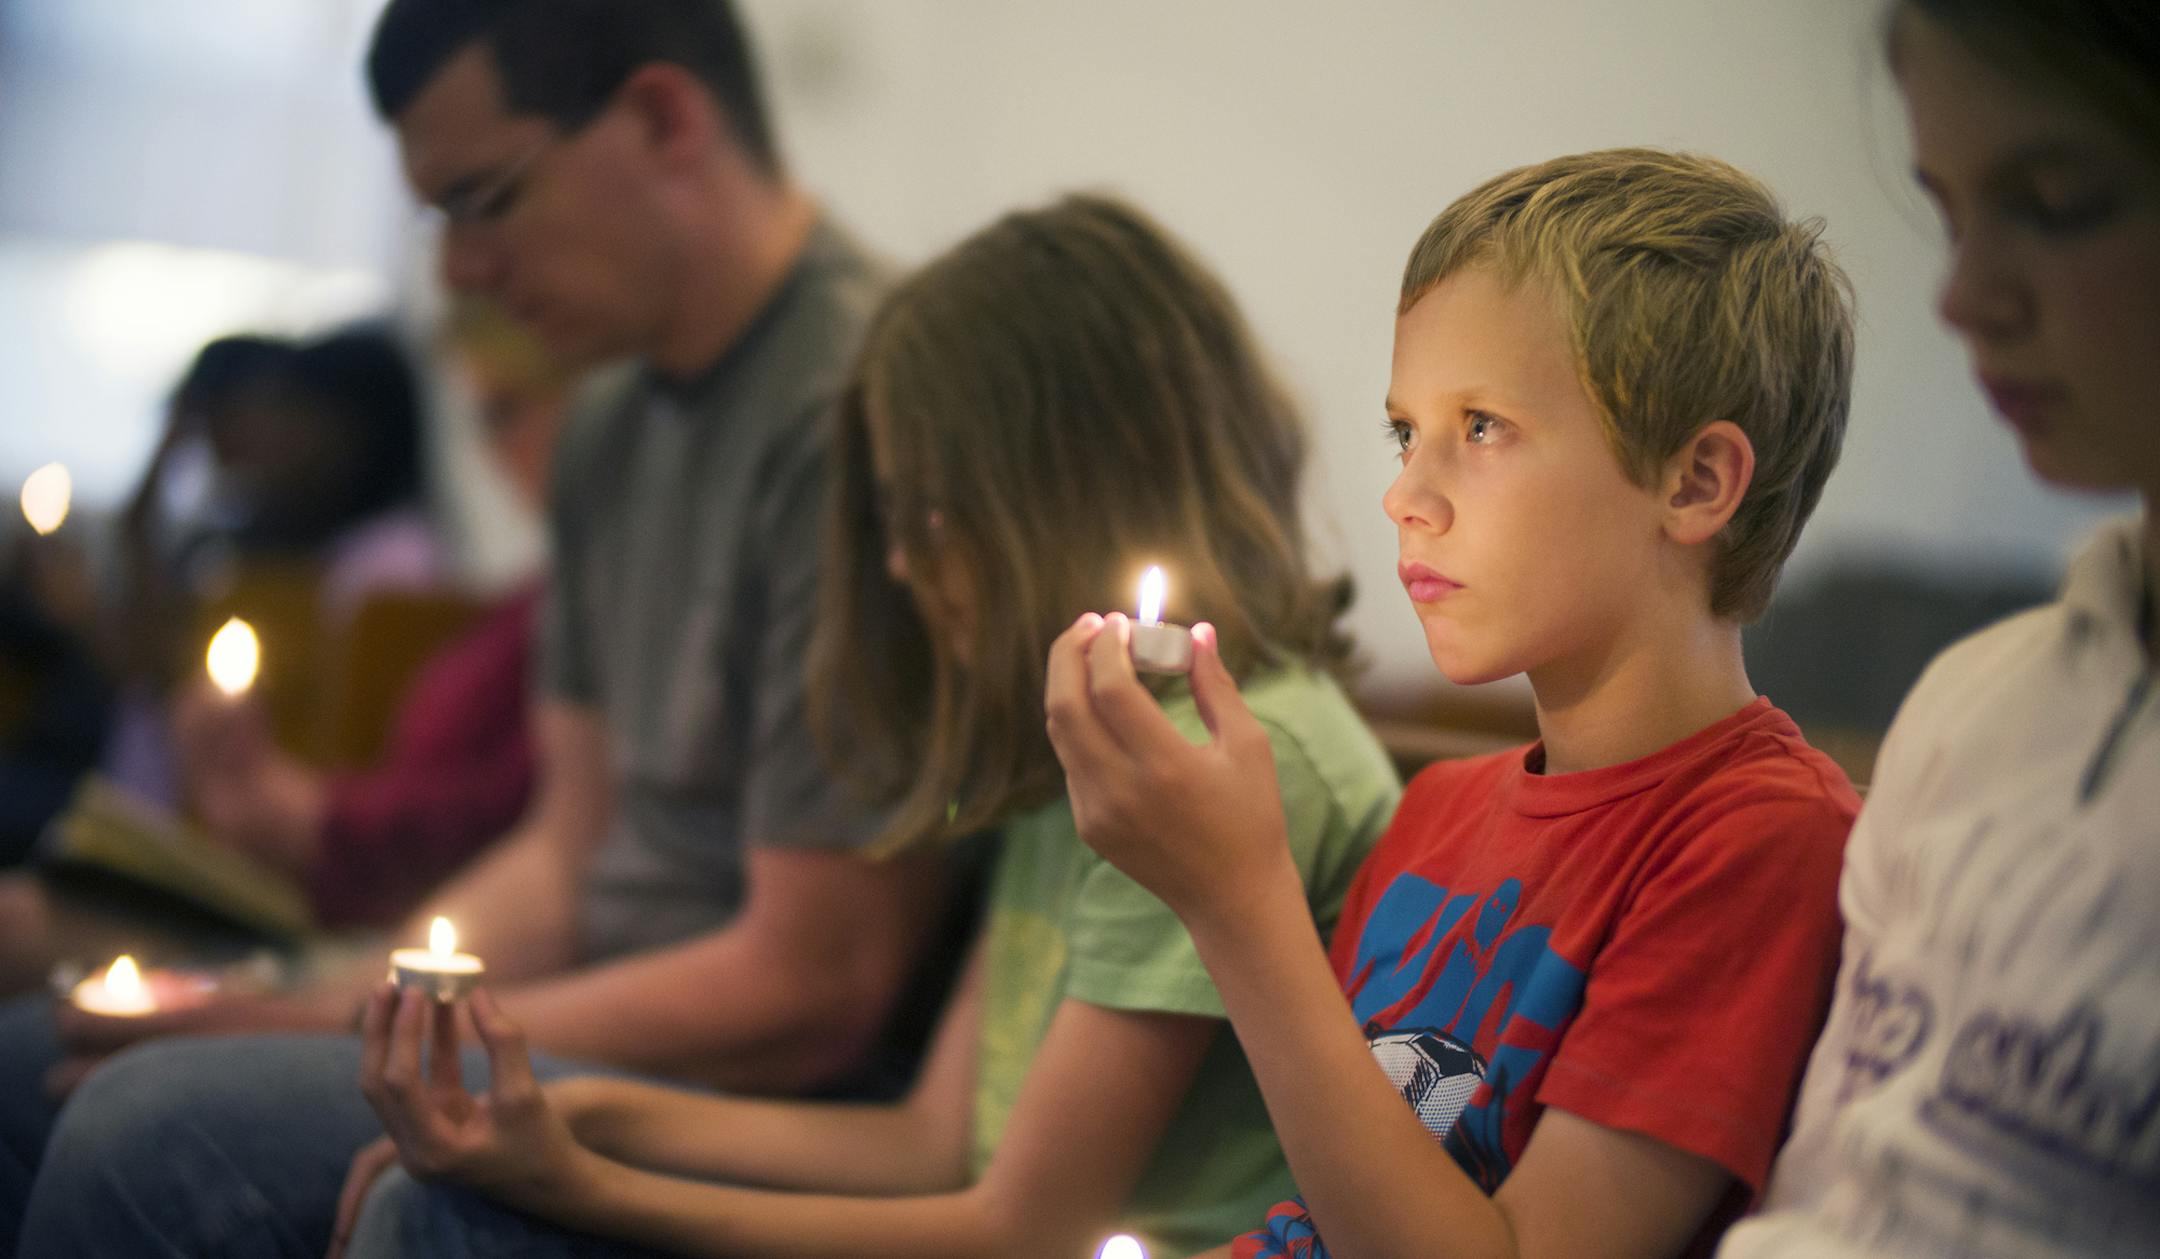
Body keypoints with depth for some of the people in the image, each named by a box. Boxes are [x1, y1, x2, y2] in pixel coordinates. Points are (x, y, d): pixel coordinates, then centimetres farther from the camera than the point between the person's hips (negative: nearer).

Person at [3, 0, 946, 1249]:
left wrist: (353, 1042, -15)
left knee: (162, 1135, -27)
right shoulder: (614, 443, 14)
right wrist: (331, 1001, 0)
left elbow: (811, 987, -21)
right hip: (614, 1020, 10)